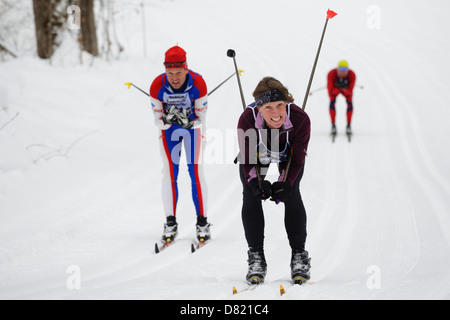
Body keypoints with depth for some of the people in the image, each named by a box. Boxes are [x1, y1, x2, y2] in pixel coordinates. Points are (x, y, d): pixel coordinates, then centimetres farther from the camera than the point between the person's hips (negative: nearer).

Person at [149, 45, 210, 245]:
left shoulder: (198, 84, -28)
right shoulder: (157, 86, -26)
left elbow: (201, 117, -18)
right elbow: (158, 120, -16)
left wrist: (190, 123, -38)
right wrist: (167, 121, -38)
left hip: (193, 126, -1)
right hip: (168, 129, 1)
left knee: (196, 171, -9)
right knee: (169, 172, -8)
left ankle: (202, 223, -3)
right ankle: (170, 224, -2)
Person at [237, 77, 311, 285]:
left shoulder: (300, 119, -38)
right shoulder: (247, 121, -38)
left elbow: (297, 159, -24)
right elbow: (248, 159, -25)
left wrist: (285, 183, -38)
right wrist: (256, 182, -43)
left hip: (288, 153, 0)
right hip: (257, 153, 1)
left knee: (292, 194, -15)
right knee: (251, 195, -13)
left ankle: (299, 256, -2)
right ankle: (256, 257, -2)